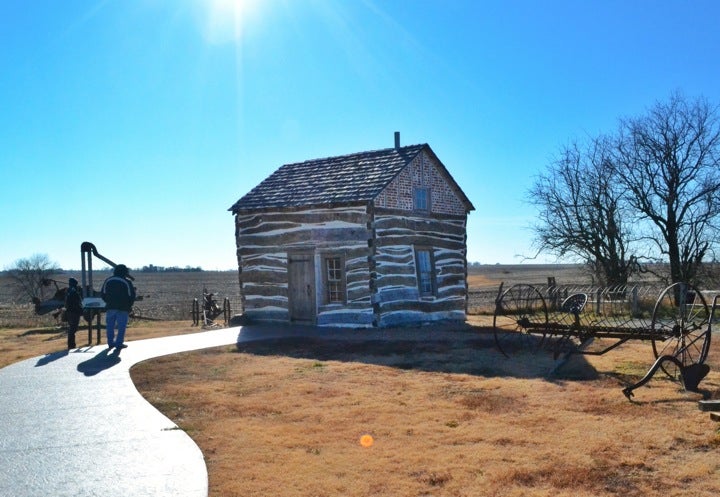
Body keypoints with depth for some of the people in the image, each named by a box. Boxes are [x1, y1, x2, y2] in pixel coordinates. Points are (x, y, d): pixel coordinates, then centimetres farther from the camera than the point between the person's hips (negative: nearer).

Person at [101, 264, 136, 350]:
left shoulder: (108, 281, 8)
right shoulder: (127, 282, -5)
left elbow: (102, 294, 12)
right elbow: (132, 296, -5)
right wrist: (129, 306, 9)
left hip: (110, 307, 4)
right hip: (122, 308, -4)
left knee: (110, 326, 14)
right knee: (121, 327, 1)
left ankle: (111, 343, 18)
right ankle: (119, 343, -1)